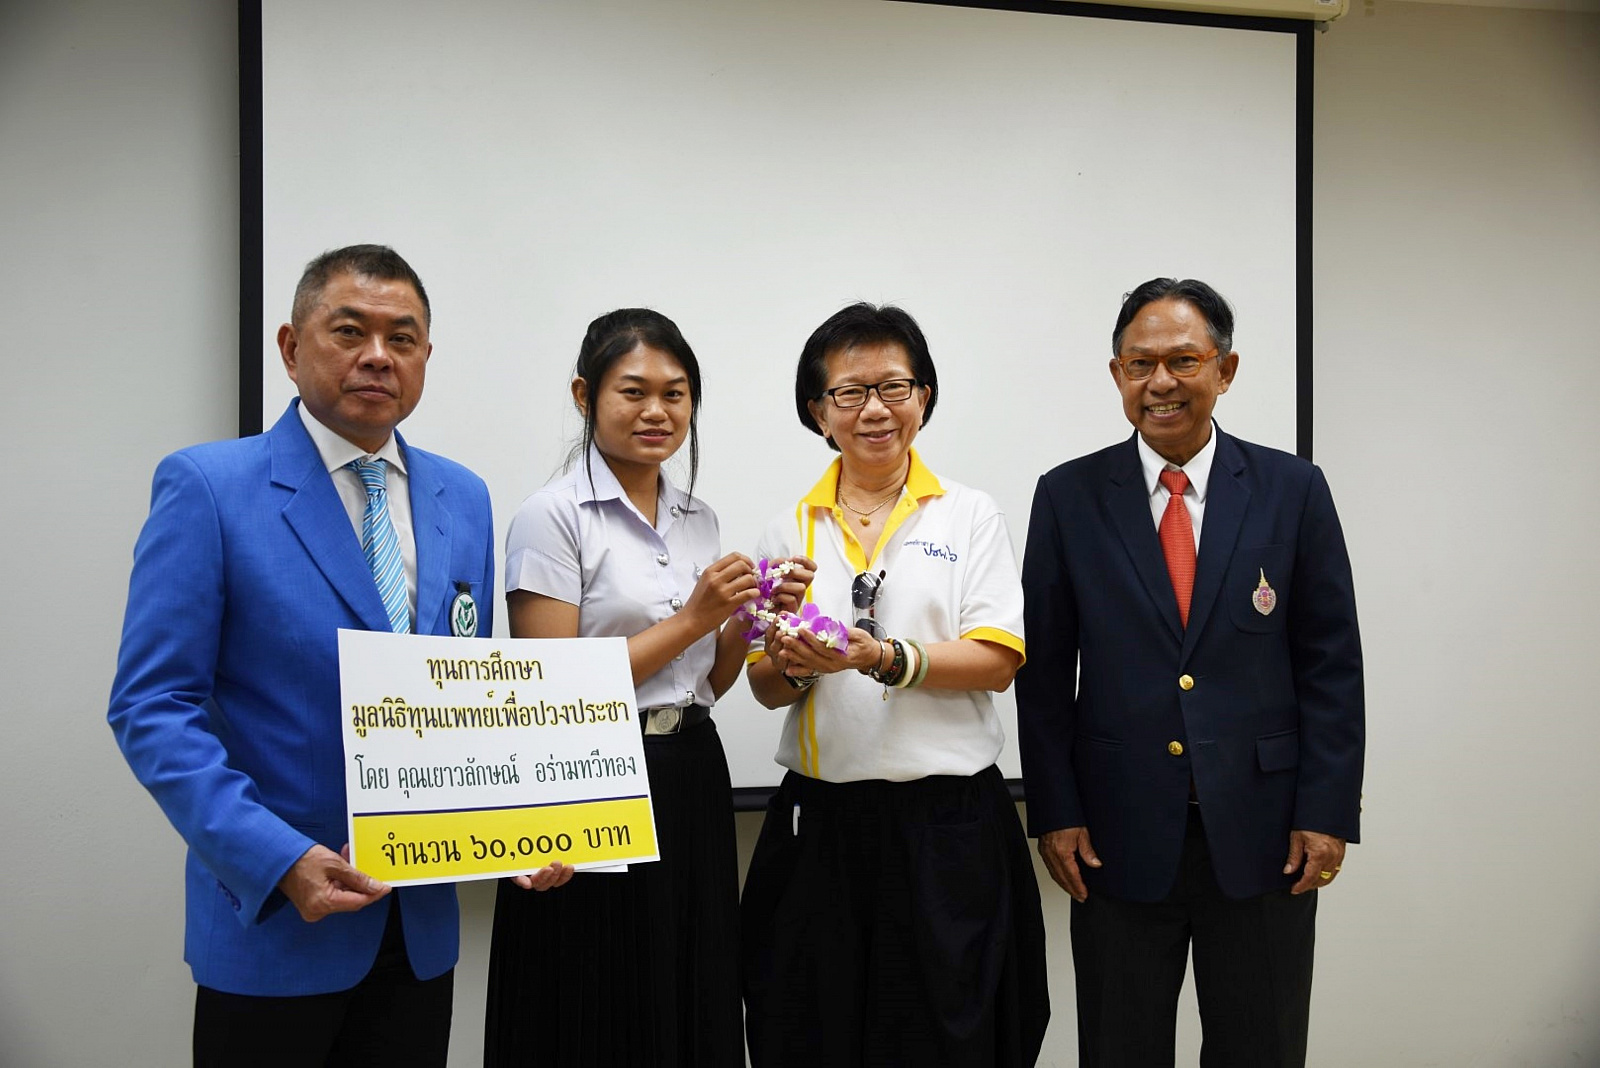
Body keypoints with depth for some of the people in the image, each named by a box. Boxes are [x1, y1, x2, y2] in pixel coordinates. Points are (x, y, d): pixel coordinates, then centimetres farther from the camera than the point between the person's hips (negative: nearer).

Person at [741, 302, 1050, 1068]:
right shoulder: (791, 531, 9)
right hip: (819, 823, 2)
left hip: (947, 823, -2)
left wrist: (883, 658, -21)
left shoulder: (970, 516, 3)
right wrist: (792, 664, -14)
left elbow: (997, 661, -8)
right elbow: (766, 689, 8)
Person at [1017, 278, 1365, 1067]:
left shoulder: (1293, 490, 1)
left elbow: (1331, 663, 1)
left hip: (1263, 832, 0)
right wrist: (1053, 813, -3)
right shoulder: (1069, 497, 0)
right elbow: (1044, 668, 1)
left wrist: (1328, 810, -4)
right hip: (1119, 833, 0)